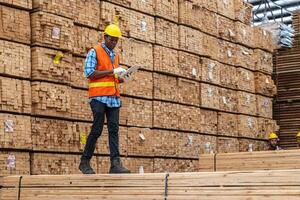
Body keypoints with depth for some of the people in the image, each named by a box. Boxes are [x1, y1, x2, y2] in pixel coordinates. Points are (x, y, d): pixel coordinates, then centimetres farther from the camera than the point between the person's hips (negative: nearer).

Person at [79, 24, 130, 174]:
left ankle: (115, 163, -10)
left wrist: (120, 78, 6)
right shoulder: (94, 52, 1)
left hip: (114, 98, 6)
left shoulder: (115, 56, 22)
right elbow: (89, 73, -10)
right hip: (99, 97, -6)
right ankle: (85, 161, 7)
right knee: (97, 129, -5)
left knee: (114, 130, -4)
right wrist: (111, 72, -13)